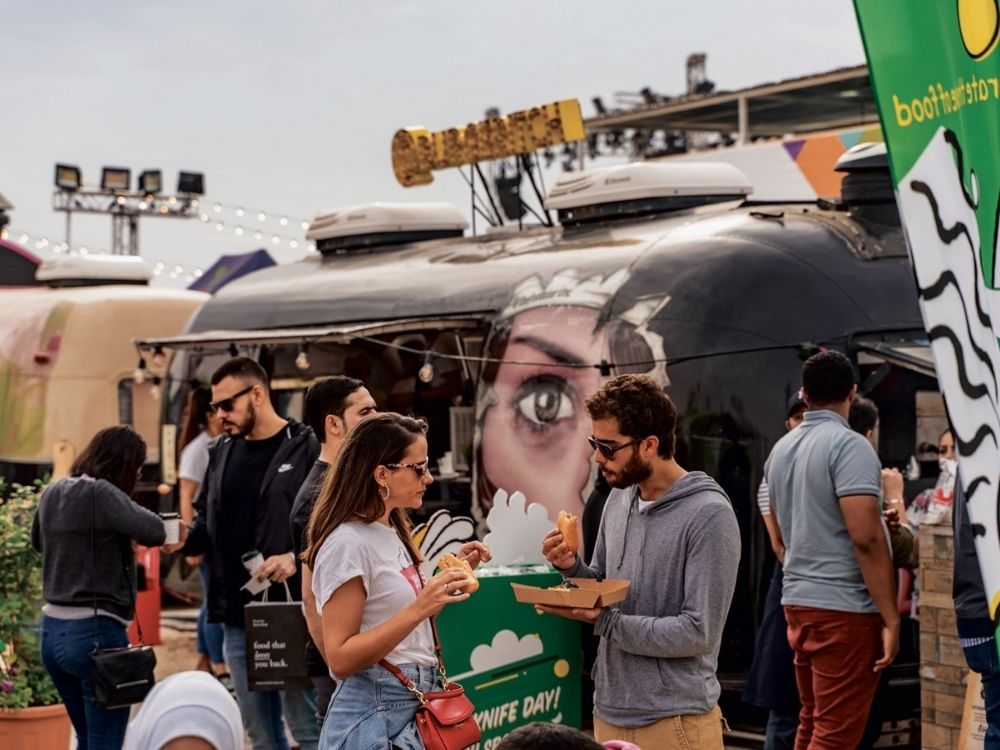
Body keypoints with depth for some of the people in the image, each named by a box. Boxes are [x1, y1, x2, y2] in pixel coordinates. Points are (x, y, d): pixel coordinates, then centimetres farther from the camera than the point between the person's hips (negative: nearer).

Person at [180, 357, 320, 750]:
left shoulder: (307, 448, -7)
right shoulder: (222, 453, 13)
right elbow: (207, 522, 21)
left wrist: (298, 558, -23)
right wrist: (184, 536, 0)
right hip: (236, 615, 7)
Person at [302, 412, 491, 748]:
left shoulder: (392, 532, 11)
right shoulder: (348, 543, -16)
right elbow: (340, 659, -21)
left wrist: (450, 575, 8)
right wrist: (419, 609, -28)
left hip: (417, 704, 9)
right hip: (376, 713, -9)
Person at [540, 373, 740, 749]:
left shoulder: (709, 515, -16)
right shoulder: (618, 498, 5)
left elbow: (699, 632, -19)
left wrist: (603, 620, -19)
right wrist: (571, 567, -5)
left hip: (674, 718, -6)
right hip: (610, 710, 6)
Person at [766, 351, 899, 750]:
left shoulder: (781, 449, 11)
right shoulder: (849, 446, -13)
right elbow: (865, 537, -20)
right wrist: (891, 618, -17)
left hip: (797, 600, 8)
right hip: (845, 606, -8)